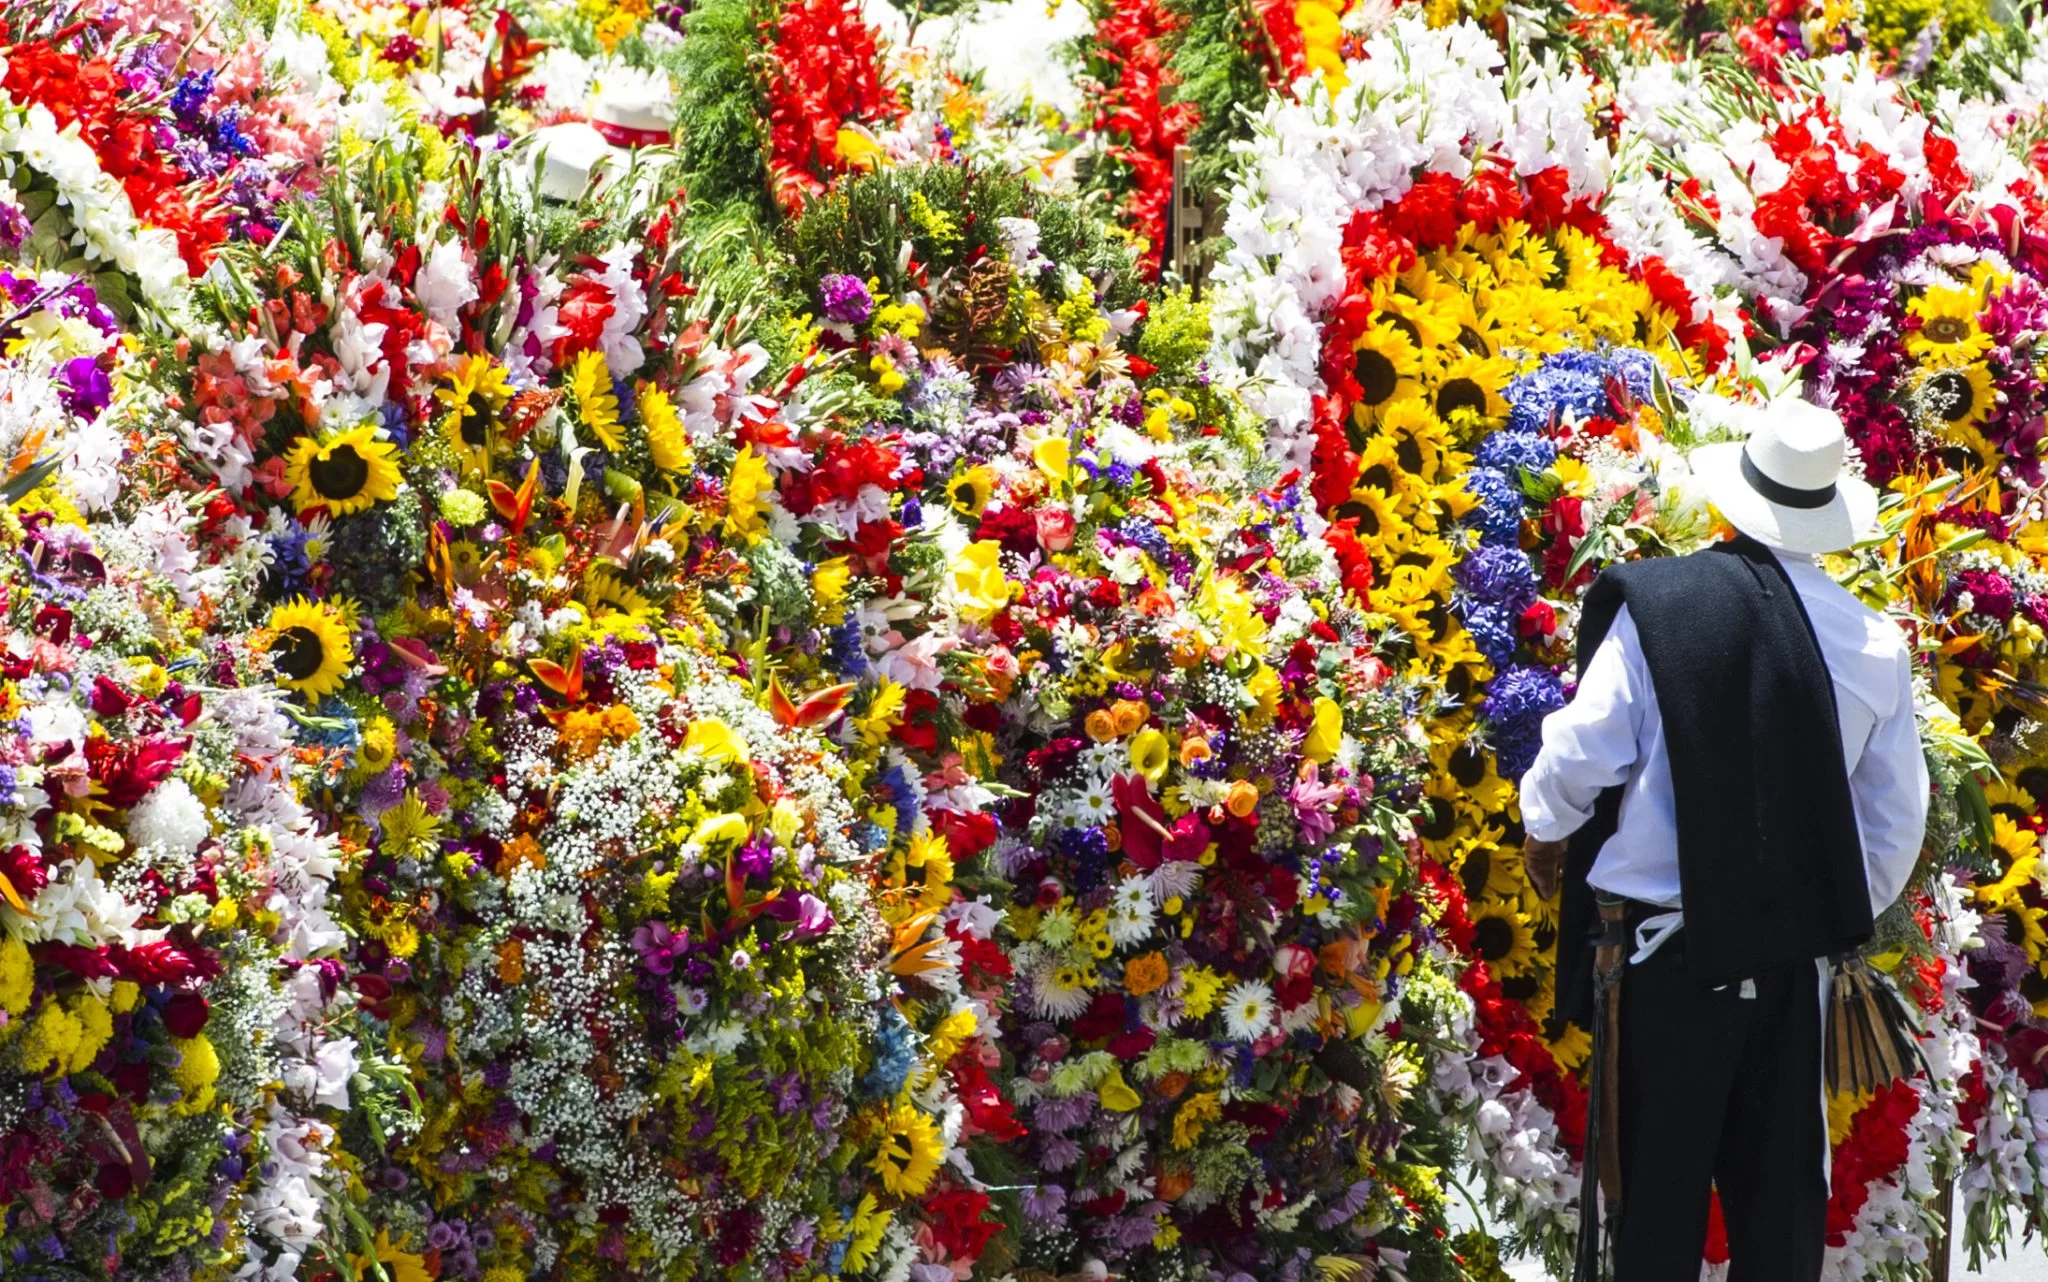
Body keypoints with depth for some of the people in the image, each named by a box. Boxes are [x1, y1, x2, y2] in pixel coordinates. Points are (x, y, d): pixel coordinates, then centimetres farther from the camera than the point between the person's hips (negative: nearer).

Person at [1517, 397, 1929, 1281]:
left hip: (1667, 941, -2)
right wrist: (1852, 914, 23)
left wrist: (1544, 826, 13)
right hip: (1794, 944, 3)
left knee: (1662, 1175, 6)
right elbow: (1896, 820, 5)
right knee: (1779, 1179, 11)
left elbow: (1582, 752, -8)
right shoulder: (1873, 643, -3)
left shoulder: (1654, 605, -13)